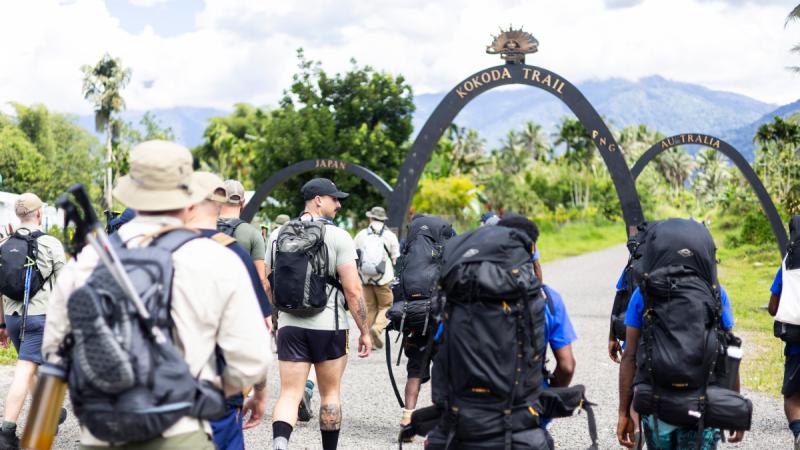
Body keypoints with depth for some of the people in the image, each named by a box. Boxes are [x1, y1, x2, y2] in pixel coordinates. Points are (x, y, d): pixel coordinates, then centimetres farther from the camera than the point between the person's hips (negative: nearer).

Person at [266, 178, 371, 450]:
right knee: (330, 393, 14)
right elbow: (353, 289, -11)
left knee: (289, 394, -1)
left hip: (289, 326, 3)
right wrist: (364, 330, -4)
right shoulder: (338, 236, -7)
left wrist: (275, 317, 26)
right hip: (328, 326, -3)